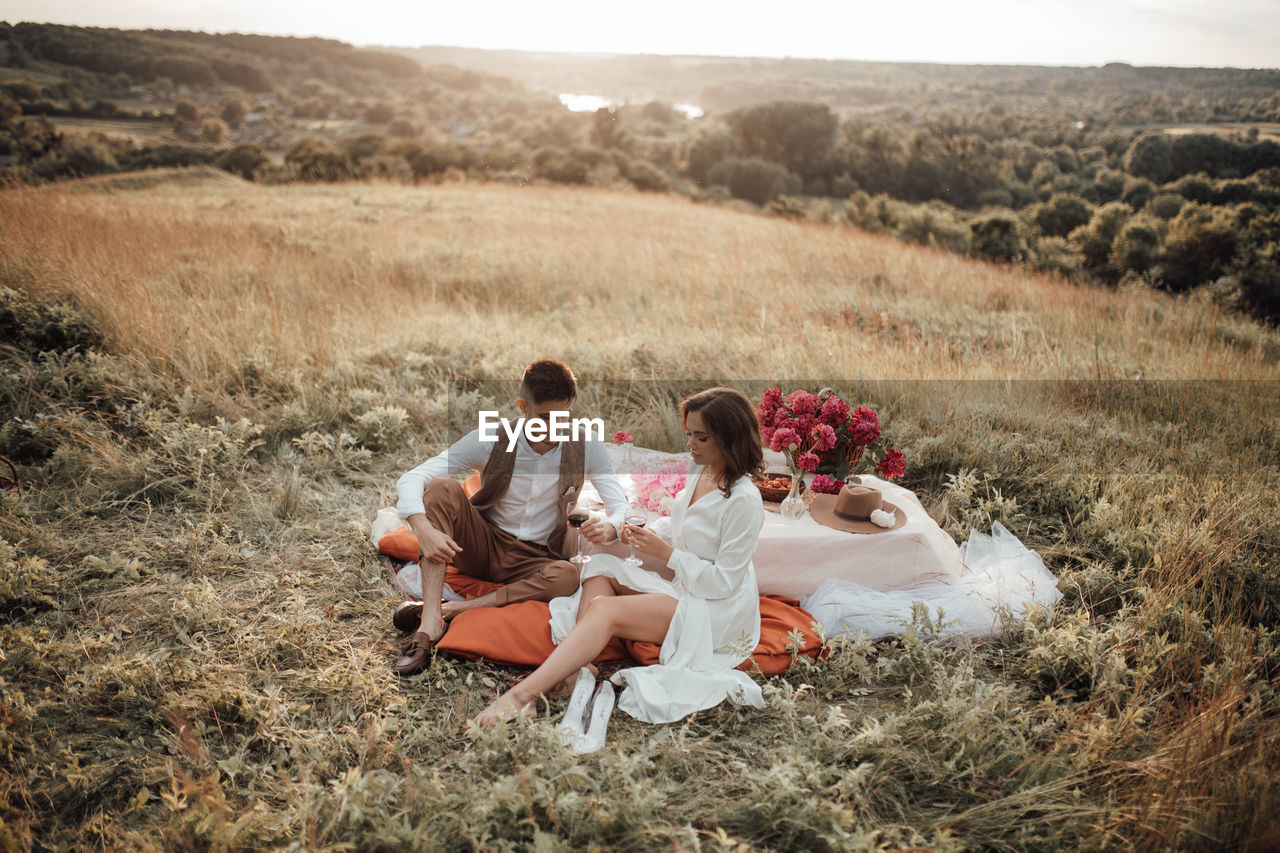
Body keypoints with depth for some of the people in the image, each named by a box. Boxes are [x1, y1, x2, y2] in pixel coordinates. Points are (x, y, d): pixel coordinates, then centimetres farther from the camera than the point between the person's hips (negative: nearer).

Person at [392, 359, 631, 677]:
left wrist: (611, 527, -34)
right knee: (442, 488, -28)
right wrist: (423, 528, -37)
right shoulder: (491, 440, -13)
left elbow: (623, 505, -8)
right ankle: (430, 623, -35)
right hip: (482, 544, 0)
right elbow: (411, 478, -16)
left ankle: (450, 610, -30)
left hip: (533, 561, 0)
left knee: (568, 576, -36)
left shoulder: (584, 448, -8)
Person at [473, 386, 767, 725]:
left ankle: (521, 696, -33)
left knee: (604, 609, -25)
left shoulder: (745, 501, -22)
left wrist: (665, 553, -19)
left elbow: (724, 582, -21)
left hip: (718, 609, -9)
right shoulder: (699, 471, 4)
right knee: (601, 566, -5)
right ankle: (578, 669, -24)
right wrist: (645, 533, 1)